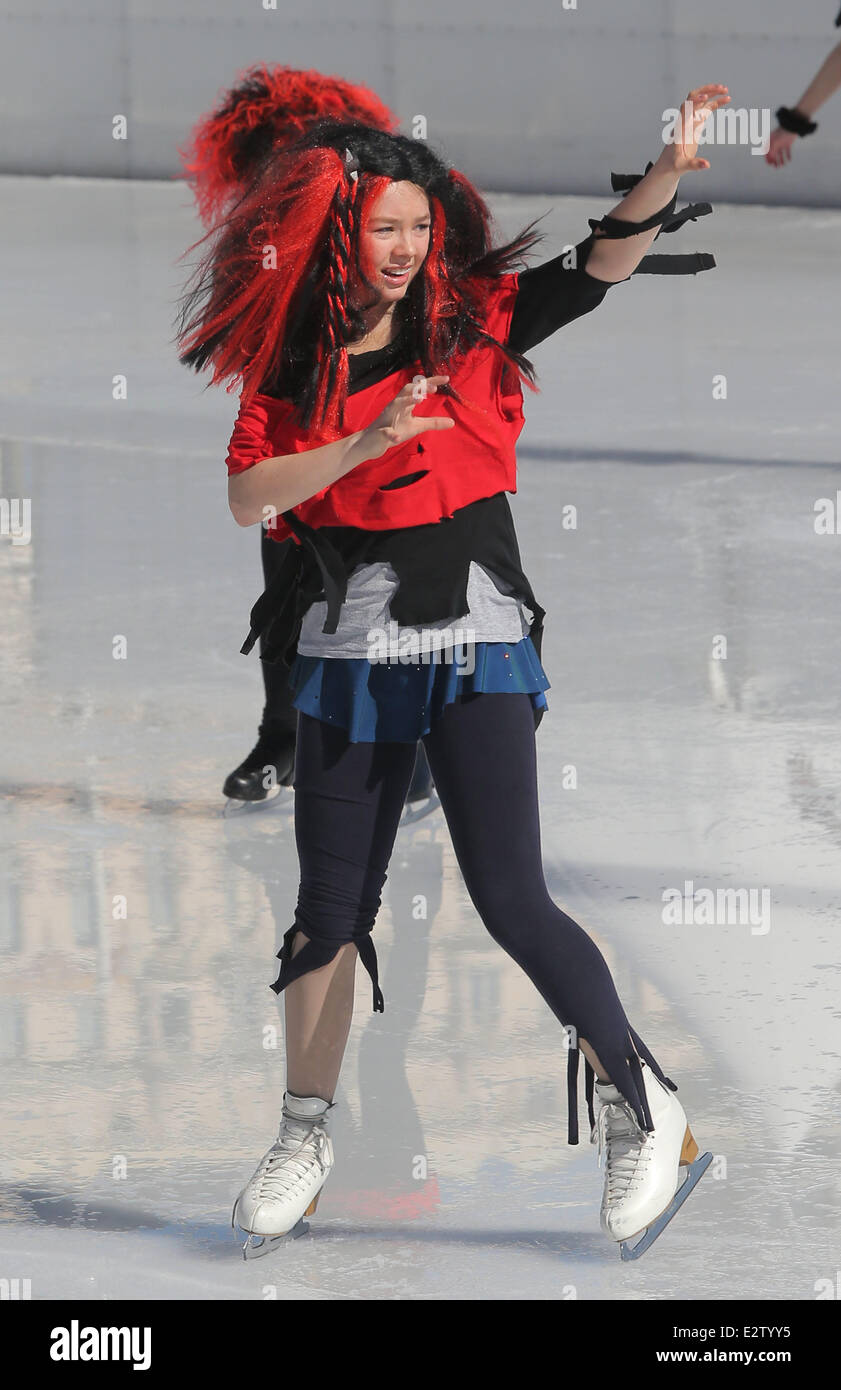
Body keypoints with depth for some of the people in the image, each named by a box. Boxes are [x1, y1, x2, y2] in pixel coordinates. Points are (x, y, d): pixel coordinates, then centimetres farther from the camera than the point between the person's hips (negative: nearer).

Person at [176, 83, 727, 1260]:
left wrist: (669, 169, -24)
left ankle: (643, 1109, 1)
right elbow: (248, 495, -8)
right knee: (331, 907, 9)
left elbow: (603, 260, -8)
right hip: (346, 658, 3)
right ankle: (306, 1137, 23)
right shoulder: (288, 362, 3)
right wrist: (367, 442, -19)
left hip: (475, 647, -2)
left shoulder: (474, 322, 1)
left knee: (510, 898, -11)